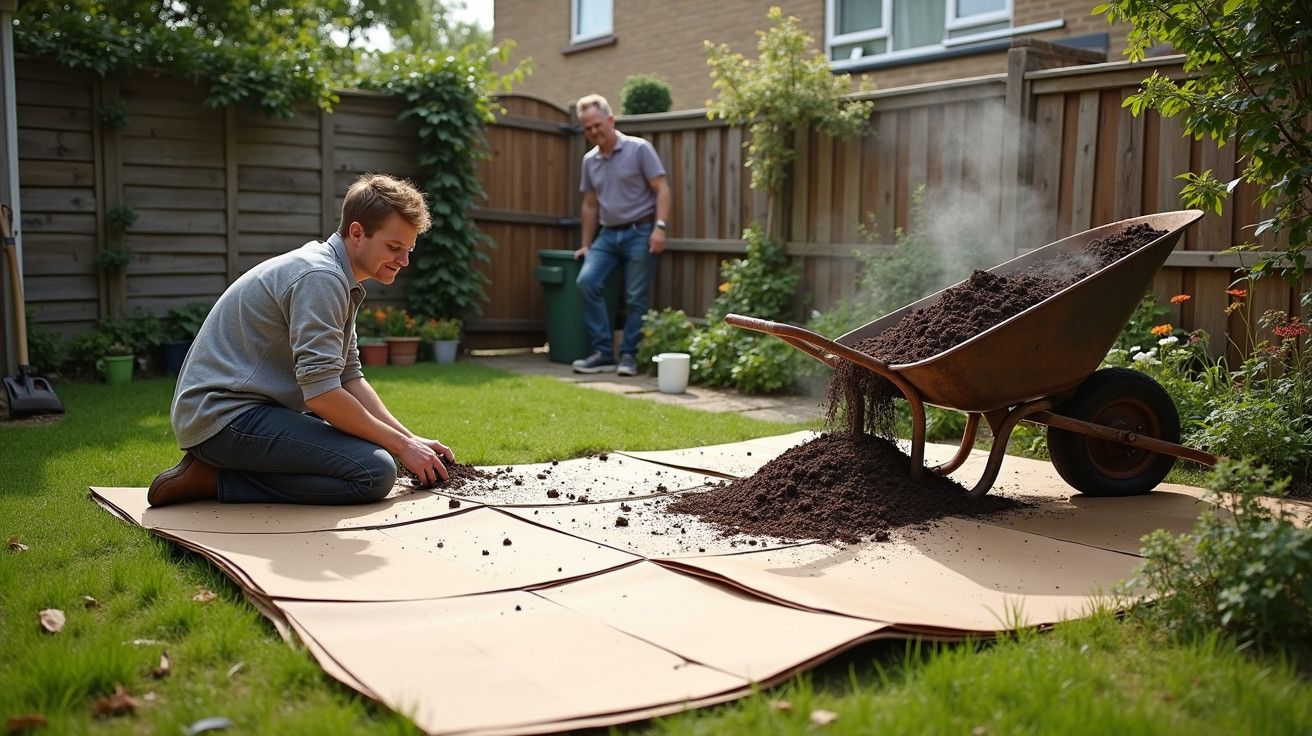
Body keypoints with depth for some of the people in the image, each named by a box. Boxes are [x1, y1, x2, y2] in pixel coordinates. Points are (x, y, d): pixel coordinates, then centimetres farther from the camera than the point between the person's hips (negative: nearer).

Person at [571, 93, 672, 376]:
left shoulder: (639, 149, -4)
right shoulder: (589, 160, 13)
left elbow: (662, 189, -8)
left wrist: (660, 227, -19)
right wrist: (586, 244, 19)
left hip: (639, 233, -5)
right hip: (608, 234, 5)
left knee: (636, 298, -4)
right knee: (587, 281, -14)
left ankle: (628, 355, 9)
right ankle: (603, 352, -8)